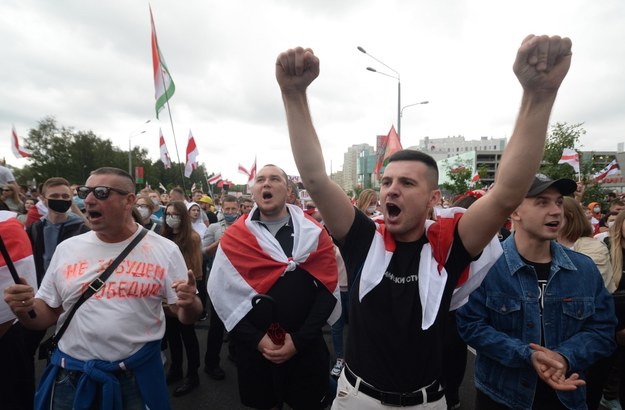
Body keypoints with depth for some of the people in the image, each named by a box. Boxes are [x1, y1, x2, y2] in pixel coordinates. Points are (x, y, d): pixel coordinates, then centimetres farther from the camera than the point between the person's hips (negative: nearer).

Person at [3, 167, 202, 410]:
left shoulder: (165, 250, -8)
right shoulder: (66, 249, 0)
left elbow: (187, 316, -4)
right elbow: (49, 314, 10)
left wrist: (189, 304, -26)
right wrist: (25, 309, -12)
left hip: (138, 376, -2)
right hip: (71, 376, 3)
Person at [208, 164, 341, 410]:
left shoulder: (314, 232, -5)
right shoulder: (234, 236, -3)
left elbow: (328, 290, -9)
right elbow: (223, 292, -8)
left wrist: (301, 339, -14)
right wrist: (255, 339, -14)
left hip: (306, 347, 0)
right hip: (253, 348, 1)